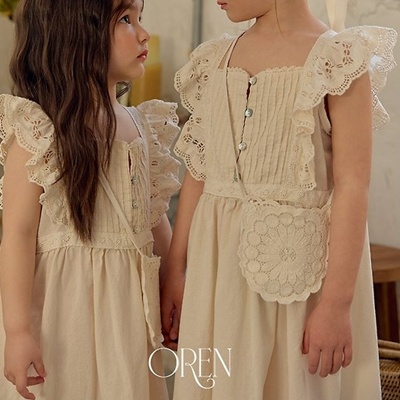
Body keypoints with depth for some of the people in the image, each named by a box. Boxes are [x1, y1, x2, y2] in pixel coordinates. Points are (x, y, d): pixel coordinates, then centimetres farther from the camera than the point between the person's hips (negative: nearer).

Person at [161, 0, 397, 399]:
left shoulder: (339, 61, -8)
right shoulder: (214, 62, 9)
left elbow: (352, 187, -13)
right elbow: (197, 173, 11)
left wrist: (337, 302, -18)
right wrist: (174, 271, 8)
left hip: (297, 263, -5)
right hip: (218, 262, 5)